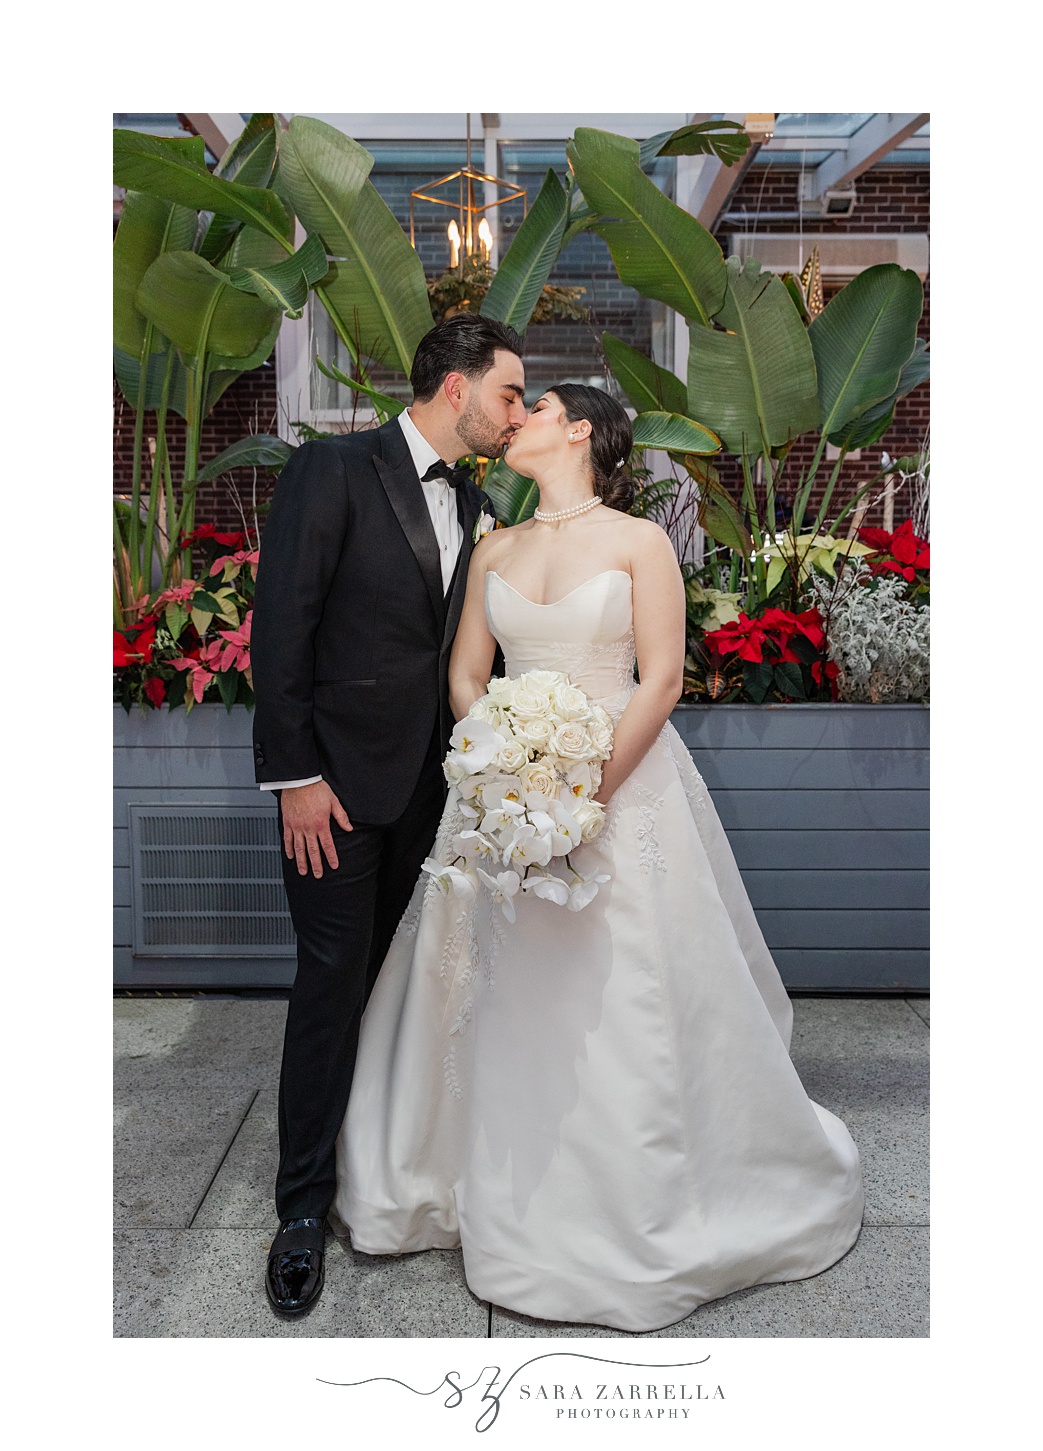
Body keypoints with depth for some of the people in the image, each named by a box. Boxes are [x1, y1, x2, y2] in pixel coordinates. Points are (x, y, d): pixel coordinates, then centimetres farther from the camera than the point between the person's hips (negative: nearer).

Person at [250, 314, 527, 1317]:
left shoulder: (475, 507, 11)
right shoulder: (332, 471, -8)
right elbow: (281, 626, -13)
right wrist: (294, 775, -15)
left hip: (433, 782, 6)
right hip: (340, 779, -6)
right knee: (334, 979, 0)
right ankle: (305, 1204, 16)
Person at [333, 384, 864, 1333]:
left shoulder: (640, 542, -2)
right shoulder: (494, 551, 11)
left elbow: (662, 680, -8)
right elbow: (466, 673, 9)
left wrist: (588, 791, -16)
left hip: (622, 784, -4)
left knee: (625, 998, 0)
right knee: (505, 1000, 8)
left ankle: (633, 1217, 20)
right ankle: (506, 1200, 27)